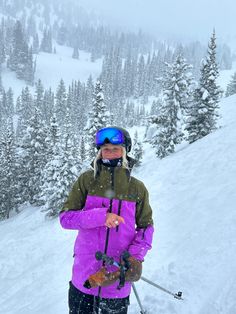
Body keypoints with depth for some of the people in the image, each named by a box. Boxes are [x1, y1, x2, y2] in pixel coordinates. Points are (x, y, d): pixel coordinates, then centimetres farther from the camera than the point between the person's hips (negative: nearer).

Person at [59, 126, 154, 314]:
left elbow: (146, 226, 4)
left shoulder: (137, 187, -2)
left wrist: (135, 257, -12)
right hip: (84, 276, 0)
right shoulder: (87, 180, -4)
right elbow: (65, 217, -6)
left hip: (118, 278, 0)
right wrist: (100, 216, -21)